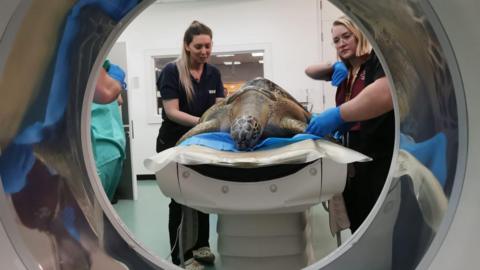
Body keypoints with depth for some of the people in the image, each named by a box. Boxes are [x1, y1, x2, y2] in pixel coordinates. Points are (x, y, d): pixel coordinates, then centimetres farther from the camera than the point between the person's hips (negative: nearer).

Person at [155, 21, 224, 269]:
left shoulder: (213, 73, 1)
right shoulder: (171, 71, -15)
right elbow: (172, 112, -21)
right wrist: (201, 121, -34)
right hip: (174, 144, -5)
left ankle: (200, 247, 32)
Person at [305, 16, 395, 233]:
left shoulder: (379, 60, -9)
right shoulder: (346, 70, 13)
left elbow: (386, 94, -29)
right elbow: (310, 71, 22)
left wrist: (337, 115, -31)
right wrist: (334, 67, 2)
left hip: (382, 159, -7)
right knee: (356, 222, 14)